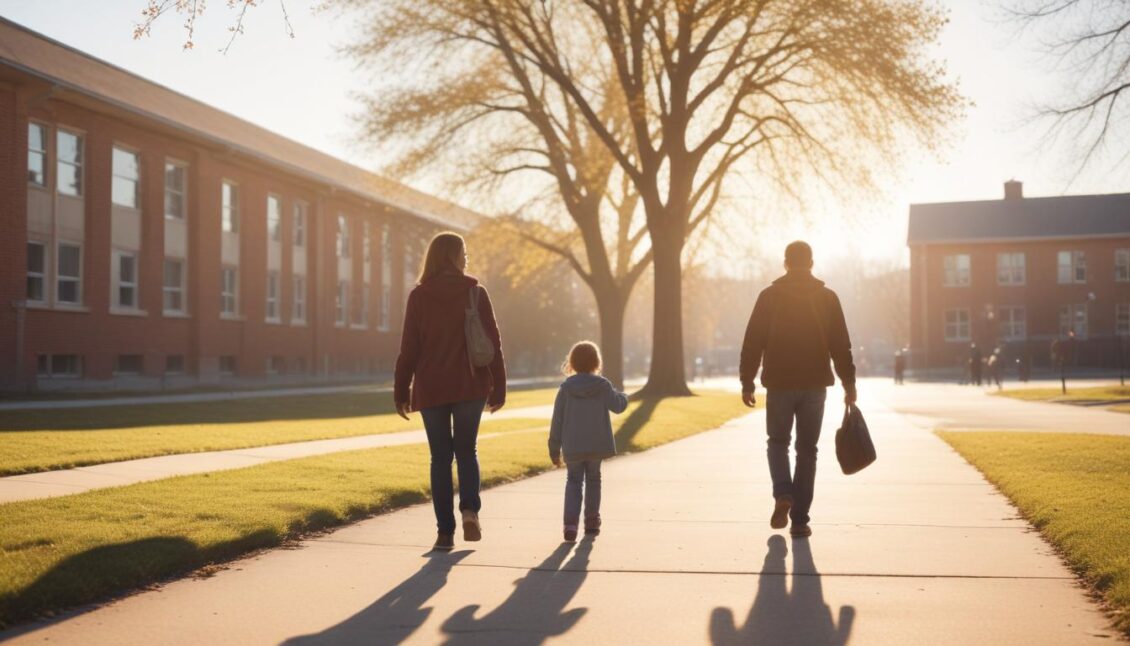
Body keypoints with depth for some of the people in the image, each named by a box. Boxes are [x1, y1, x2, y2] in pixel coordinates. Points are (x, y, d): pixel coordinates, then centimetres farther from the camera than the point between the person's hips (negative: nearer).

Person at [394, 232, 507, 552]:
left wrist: (401, 391, 4)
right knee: (466, 451, 16)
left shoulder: (419, 296, -1)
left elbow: (409, 347, -2)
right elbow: (493, 343, -2)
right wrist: (498, 387, 3)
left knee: (440, 457, 8)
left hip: (431, 388, 0)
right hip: (470, 386, 0)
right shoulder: (476, 292, -1)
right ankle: (470, 508, -7)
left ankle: (445, 531, 5)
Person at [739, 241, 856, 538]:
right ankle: (800, 520, 6)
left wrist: (747, 383, 3)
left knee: (778, 442, 16)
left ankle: (783, 495, -9)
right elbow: (841, 346, 1)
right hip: (815, 385, 1)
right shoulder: (828, 298, 3)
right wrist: (849, 384, 7)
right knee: (807, 450, 9)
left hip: (779, 384, -1)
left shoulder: (769, 296, -1)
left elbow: (752, 343, -3)